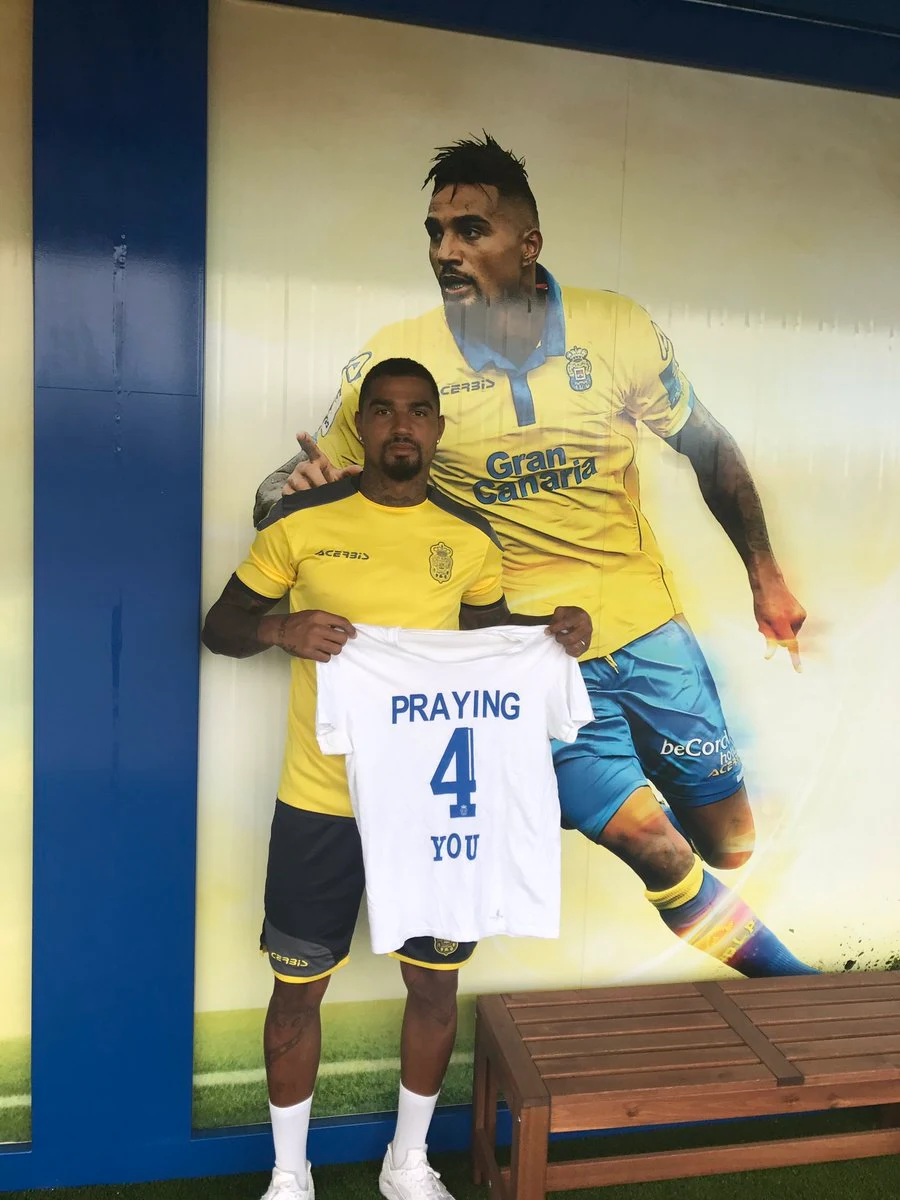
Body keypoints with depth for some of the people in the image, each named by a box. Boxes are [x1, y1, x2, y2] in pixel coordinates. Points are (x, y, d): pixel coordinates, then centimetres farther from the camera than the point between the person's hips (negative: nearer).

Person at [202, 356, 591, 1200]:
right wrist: (281, 629, -20)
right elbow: (219, 625, 1)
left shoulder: (470, 538, 2)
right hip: (319, 806, -2)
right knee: (297, 989, 12)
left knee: (435, 983, 15)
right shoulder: (300, 521, -5)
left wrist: (554, 630, -3)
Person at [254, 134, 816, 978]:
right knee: (651, 846, -5)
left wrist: (765, 577, 12)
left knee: (728, 846, 11)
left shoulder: (618, 330, -5)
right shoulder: (391, 362, -9)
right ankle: (785, 975, 25)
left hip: (649, 627, 3)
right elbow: (295, 490, 1)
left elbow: (710, 449, 8)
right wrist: (293, 487, -24)